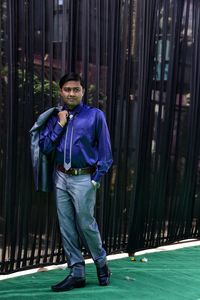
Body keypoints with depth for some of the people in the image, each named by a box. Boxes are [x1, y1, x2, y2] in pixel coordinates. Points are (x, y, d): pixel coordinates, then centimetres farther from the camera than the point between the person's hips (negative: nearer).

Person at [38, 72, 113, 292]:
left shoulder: (95, 115, -4)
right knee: (67, 227, 7)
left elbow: (105, 150, -3)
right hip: (60, 177, 4)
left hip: (83, 179, -4)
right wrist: (59, 125, -7)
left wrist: (97, 178, -9)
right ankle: (77, 273, 17)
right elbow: (44, 147, 1)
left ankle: (101, 263, 27)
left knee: (86, 225, 2)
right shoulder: (55, 117, 7)